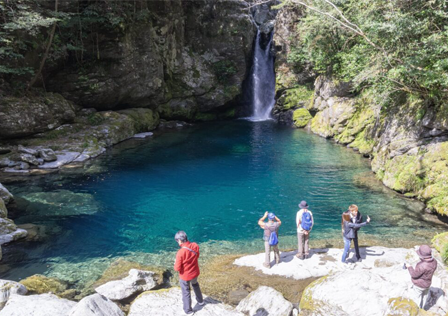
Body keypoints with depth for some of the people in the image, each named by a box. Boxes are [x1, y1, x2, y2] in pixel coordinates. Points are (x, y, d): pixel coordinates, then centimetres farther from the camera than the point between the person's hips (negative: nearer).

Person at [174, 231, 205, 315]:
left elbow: (177, 268, -24)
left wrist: (175, 264, -4)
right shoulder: (195, 246, -18)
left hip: (185, 276, -5)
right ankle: (200, 301, 52)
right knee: (195, 284, 34)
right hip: (195, 273, 5)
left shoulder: (180, 252, -34)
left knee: (186, 292, 17)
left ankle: (188, 310, 33)